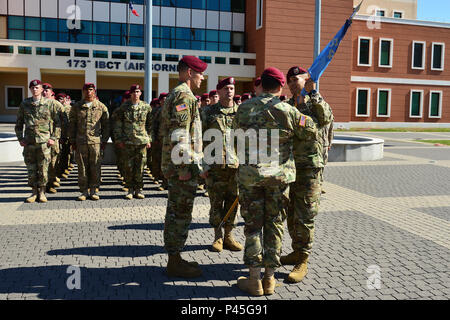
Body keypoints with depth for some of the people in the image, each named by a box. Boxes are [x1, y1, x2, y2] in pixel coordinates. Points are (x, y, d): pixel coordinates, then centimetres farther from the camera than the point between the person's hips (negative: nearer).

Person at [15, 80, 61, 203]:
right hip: (29, 142, 3)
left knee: (43, 168, -1)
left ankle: (42, 193, 11)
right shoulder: (24, 104, 10)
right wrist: (20, 138, 5)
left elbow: (58, 122, 4)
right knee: (31, 169, 6)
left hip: (44, 141, -2)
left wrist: (54, 138, -4)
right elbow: (18, 124, 16)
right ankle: (34, 192, 17)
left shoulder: (50, 103, 2)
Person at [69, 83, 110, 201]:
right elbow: (72, 124, 11)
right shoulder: (76, 106, 8)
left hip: (96, 141, -1)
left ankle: (94, 190, 12)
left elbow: (106, 125, 8)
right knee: (82, 167, 4)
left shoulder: (101, 107, 6)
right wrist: (72, 141, 5)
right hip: (80, 142, 1)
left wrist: (104, 141, 2)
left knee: (95, 167, 1)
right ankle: (84, 191, 12)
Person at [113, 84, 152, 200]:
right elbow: (118, 124, 6)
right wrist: (119, 139, 0)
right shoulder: (123, 107, 4)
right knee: (128, 166, 2)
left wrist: (149, 139, 6)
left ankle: (138, 190, 13)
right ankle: (130, 190, 14)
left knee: (140, 166, 2)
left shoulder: (146, 107, 6)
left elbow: (150, 125, 12)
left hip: (142, 141, 1)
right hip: (127, 142, 0)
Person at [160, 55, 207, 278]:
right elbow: (179, 134, -22)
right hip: (182, 166, -11)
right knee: (181, 214, -4)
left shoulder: (174, 95, 21)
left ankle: (174, 259, 24)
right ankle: (175, 263, 6)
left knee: (175, 212, 14)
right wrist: (184, 167, -22)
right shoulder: (184, 95, -13)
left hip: (174, 166, 11)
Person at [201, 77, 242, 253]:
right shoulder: (209, 112, 5)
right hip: (215, 165, -1)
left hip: (236, 165, 2)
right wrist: (204, 164, -2)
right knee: (216, 203, 4)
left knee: (232, 202, 7)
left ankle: (228, 236, 20)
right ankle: (218, 237, 18)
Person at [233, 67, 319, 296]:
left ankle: (254, 279, 12)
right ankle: (269, 279, 17)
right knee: (275, 224, 10)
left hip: (249, 172, 1)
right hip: (280, 174, 0)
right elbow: (310, 132, 3)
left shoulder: (244, 109, 0)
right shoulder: (288, 111, -6)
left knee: (253, 225, 8)